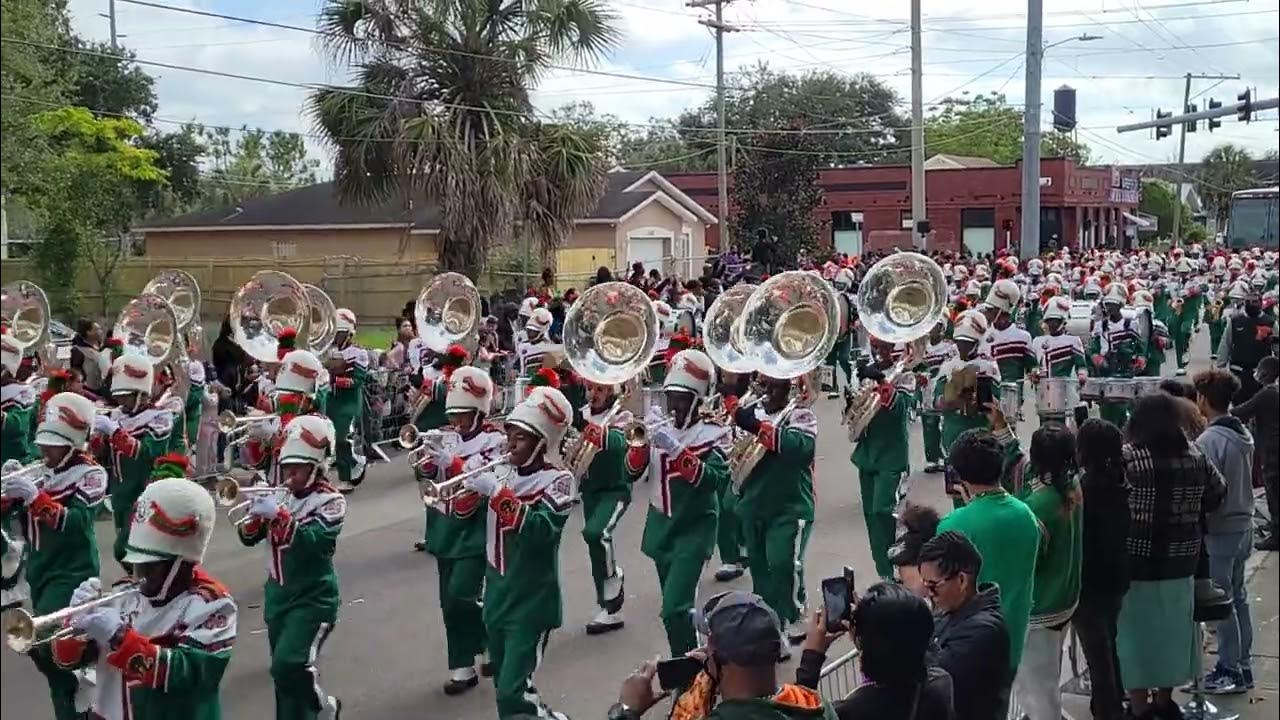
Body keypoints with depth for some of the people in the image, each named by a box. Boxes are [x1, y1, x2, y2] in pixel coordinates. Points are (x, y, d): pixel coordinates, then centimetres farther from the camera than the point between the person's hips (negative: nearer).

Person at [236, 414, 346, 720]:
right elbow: (248, 538, 3)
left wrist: (277, 514, -35)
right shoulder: (278, 496, 5)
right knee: (284, 672, 13)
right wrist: (255, 516, -17)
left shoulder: (331, 501, -12)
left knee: (289, 665, -18)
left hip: (313, 600, -6)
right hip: (277, 596, 6)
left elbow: (312, 541, -27)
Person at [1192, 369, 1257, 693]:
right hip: (1244, 524, 8)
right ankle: (1243, 665, 26)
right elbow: (1244, 481, 12)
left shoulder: (1209, 440, -21)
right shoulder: (1244, 435, 5)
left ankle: (1231, 670, 10)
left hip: (1219, 531, -8)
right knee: (1238, 596, 17)